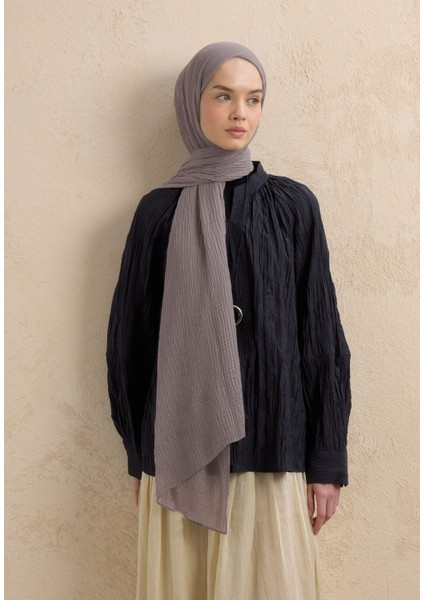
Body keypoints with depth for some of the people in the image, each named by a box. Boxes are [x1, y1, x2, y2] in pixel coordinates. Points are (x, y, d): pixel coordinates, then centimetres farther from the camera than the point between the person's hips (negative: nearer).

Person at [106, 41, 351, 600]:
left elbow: (321, 333, 0)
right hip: (179, 448, 1)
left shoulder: (293, 205, 1)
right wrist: (138, 456, 6)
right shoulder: (158, 211, 3)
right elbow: (131, 335, 6)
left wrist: (327, 461, -2)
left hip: (270, 445, 0)